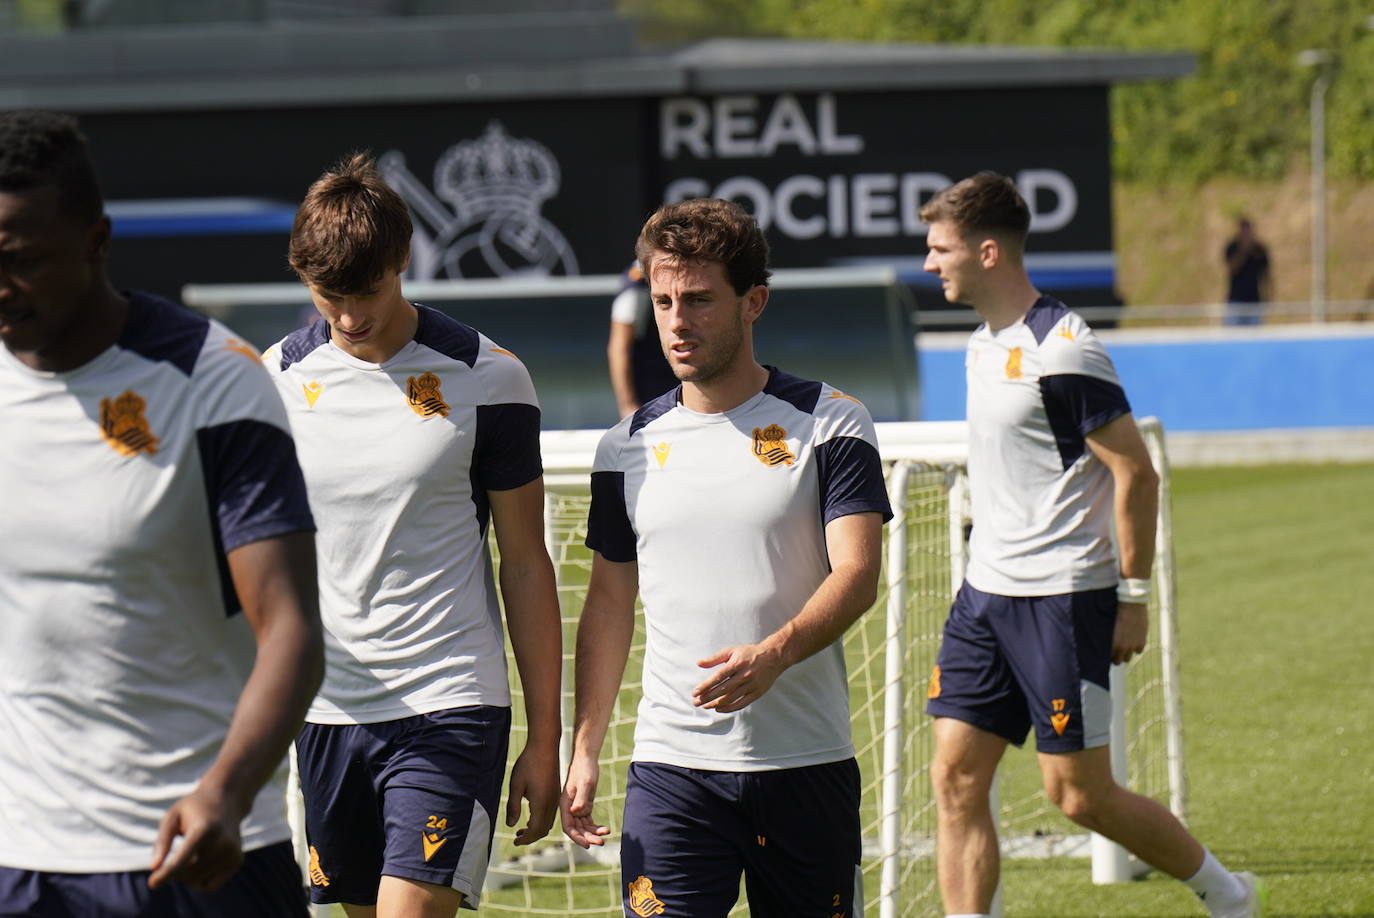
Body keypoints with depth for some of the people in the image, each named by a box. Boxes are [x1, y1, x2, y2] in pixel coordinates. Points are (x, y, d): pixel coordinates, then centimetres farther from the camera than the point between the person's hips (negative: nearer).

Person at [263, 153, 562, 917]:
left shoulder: (487, 380, -4)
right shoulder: (276, 380, 5)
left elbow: (525, 566, 1)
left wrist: (545, 739, 0)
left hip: (448, 709, -4)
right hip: (326, 710, 4)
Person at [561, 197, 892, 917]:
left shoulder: (828, 423, 0)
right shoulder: (628, 447, 10)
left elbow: (856, 575, -10)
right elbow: (609, 602, 16)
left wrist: (774, 653, -29)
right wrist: (583, 751, 8)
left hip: (809, 766, -1)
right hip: (671, 768, 2)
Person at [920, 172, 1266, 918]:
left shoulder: (1061, 351, -16)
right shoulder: (982, 345, 12)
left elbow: (1136, 473, -15)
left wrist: (1133, 596, -14)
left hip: (1064, 598, -9)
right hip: (986, 591, 9)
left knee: (1078, 793, -3)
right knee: (955, 778, -1)